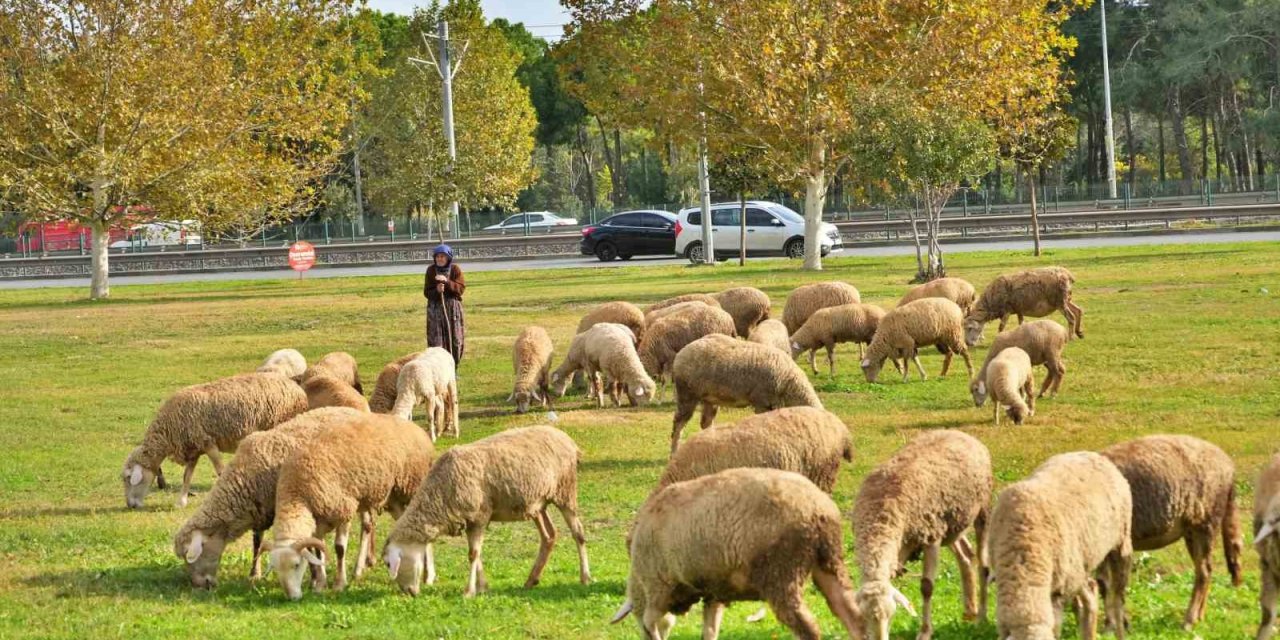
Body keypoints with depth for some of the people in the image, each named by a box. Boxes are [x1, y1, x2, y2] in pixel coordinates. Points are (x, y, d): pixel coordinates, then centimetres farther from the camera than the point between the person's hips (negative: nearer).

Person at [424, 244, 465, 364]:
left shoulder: (455, 269, -1)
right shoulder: (431, 270, -1)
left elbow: (461, 288, -8)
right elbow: (426, 292, -1)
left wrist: (447, 282, -22)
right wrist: (436, 290, -22)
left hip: (453, 308, 1)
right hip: (436, 308, -1)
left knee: (456, 340, 3)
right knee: (436, 341, -5)